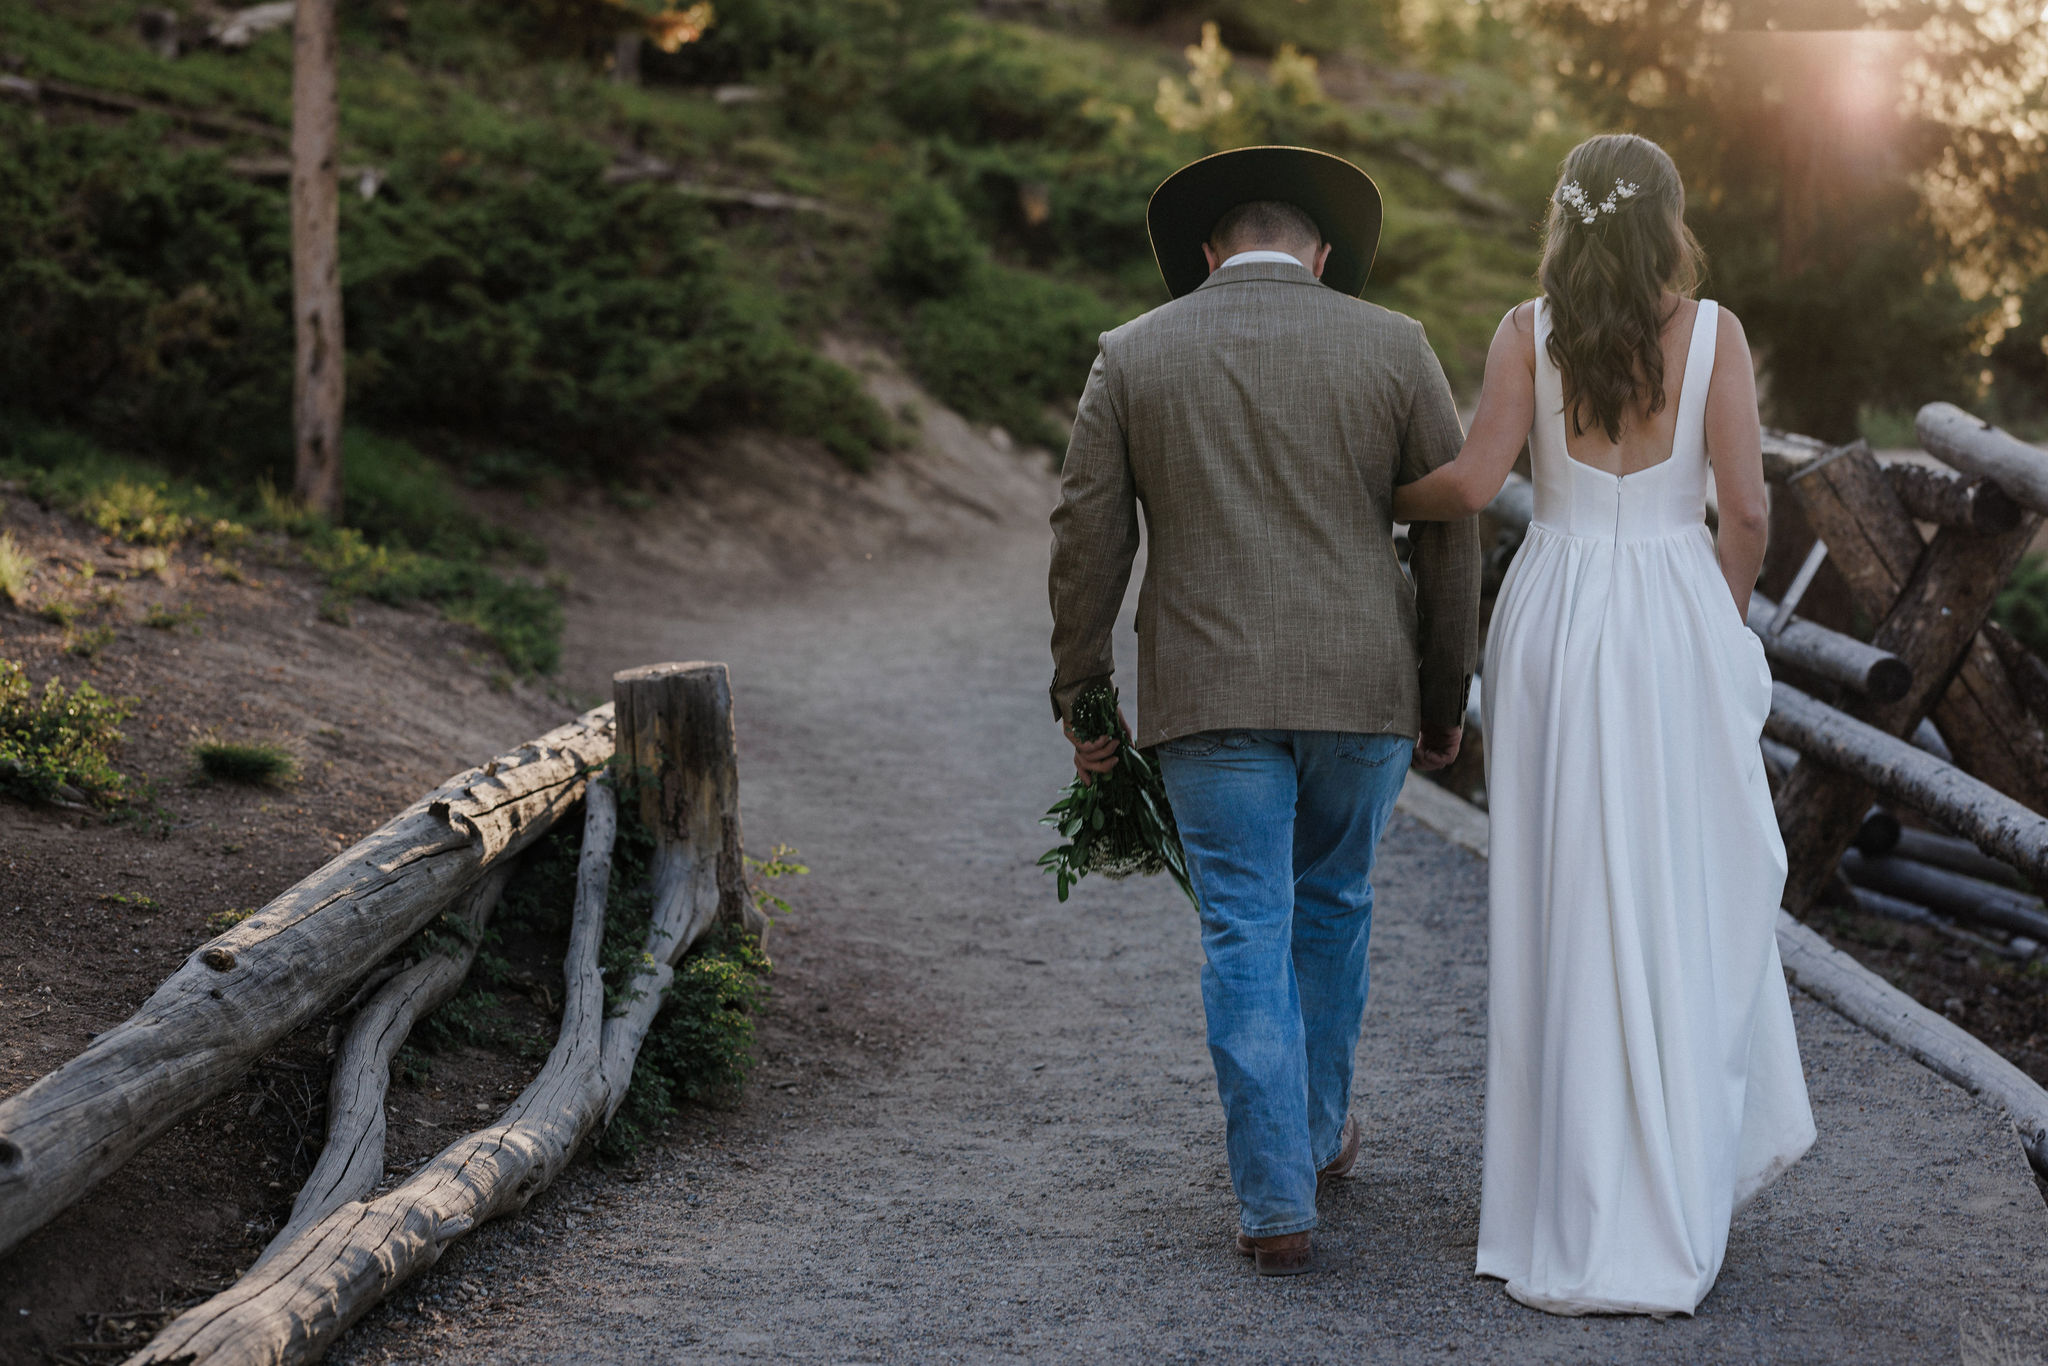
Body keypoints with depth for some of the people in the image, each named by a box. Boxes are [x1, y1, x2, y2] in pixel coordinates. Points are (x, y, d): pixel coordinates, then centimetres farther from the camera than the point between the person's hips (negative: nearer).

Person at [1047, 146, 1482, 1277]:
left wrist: (1080, 696, 8)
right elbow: (1450, 531, 2)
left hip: (1209, 693, -1)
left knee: (1246, 938, 3)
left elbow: (1088, 536, 1)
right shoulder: (1391, 346, 2)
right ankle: (1316, 1129, 36)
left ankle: (1276, 1201, 1)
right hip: (1362, 686, 1)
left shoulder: (1134, 355, 3)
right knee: (1332, 904, 21)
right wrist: (1444, 697, 11)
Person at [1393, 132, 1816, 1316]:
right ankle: (1679, 1195, 18)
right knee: (1684, 898, 11)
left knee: (1567, 906, 7)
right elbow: (1745, 509, -4)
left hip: (1555, 618, 1)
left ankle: (1578, 1210, 12)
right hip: (1677, 615, 0)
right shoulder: (1712, 331, -2)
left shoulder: (1532, 331, -2)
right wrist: (1725, 631, 11)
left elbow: (1474, 483, -10)